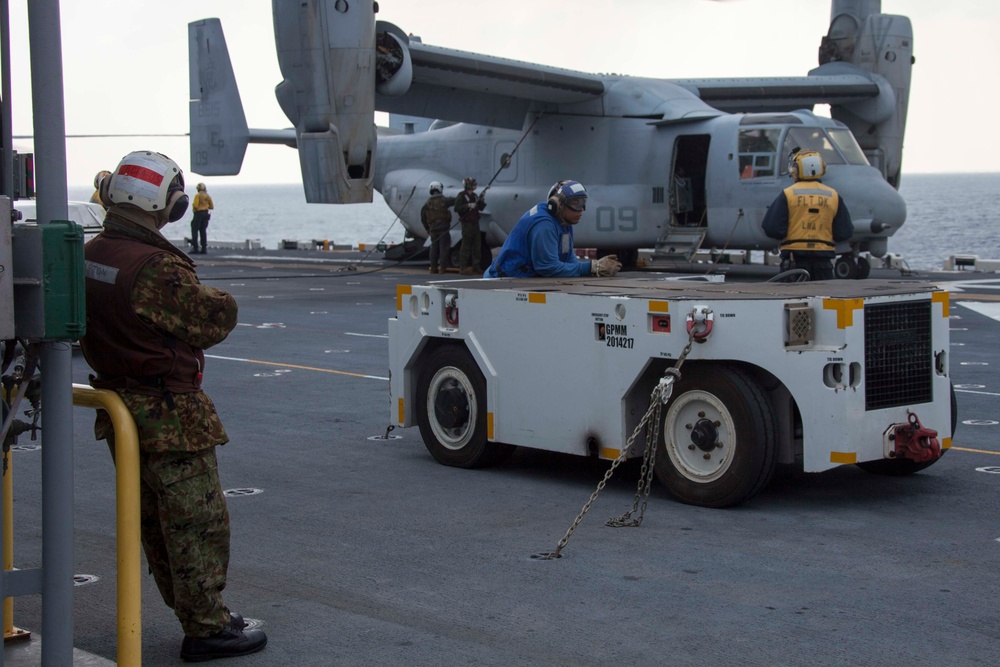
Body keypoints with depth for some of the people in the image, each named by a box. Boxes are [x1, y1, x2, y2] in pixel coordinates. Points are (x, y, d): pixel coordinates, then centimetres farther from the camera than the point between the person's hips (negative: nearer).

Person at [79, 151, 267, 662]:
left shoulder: (91, 255, 3)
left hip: (119, 407, 9)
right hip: (168, 417, -9)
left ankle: (196, 611, 30)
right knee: (199, 520, 0)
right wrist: (203, 296, 4)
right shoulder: (157, 269, -25)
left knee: (157, 521, 17)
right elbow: (217, 319, -16)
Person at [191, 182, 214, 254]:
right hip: (205, 213, 6)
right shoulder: (208, 196, 9)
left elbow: (195, 206, -18)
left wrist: (193, 205, 3)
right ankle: (204, 249, 6)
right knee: (203, 231, 9)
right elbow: (212, 207, 11)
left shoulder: (198, 195, -10)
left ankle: (195, 249, -10)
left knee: (195, 231, -3)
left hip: (198, 213, -6)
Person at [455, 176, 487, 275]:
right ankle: (464, 267, -5)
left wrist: (482, 199, 5)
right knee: (466, 246, -7)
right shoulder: (461, 196, -7)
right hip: (467, 224, -8)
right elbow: (457, 208, -17)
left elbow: (481, 208, 18)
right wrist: (468, 206, -23)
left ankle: (476, 266, 15)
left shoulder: (474, 196, 16)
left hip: (475, 224, 8)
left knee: (477, 246, 8)